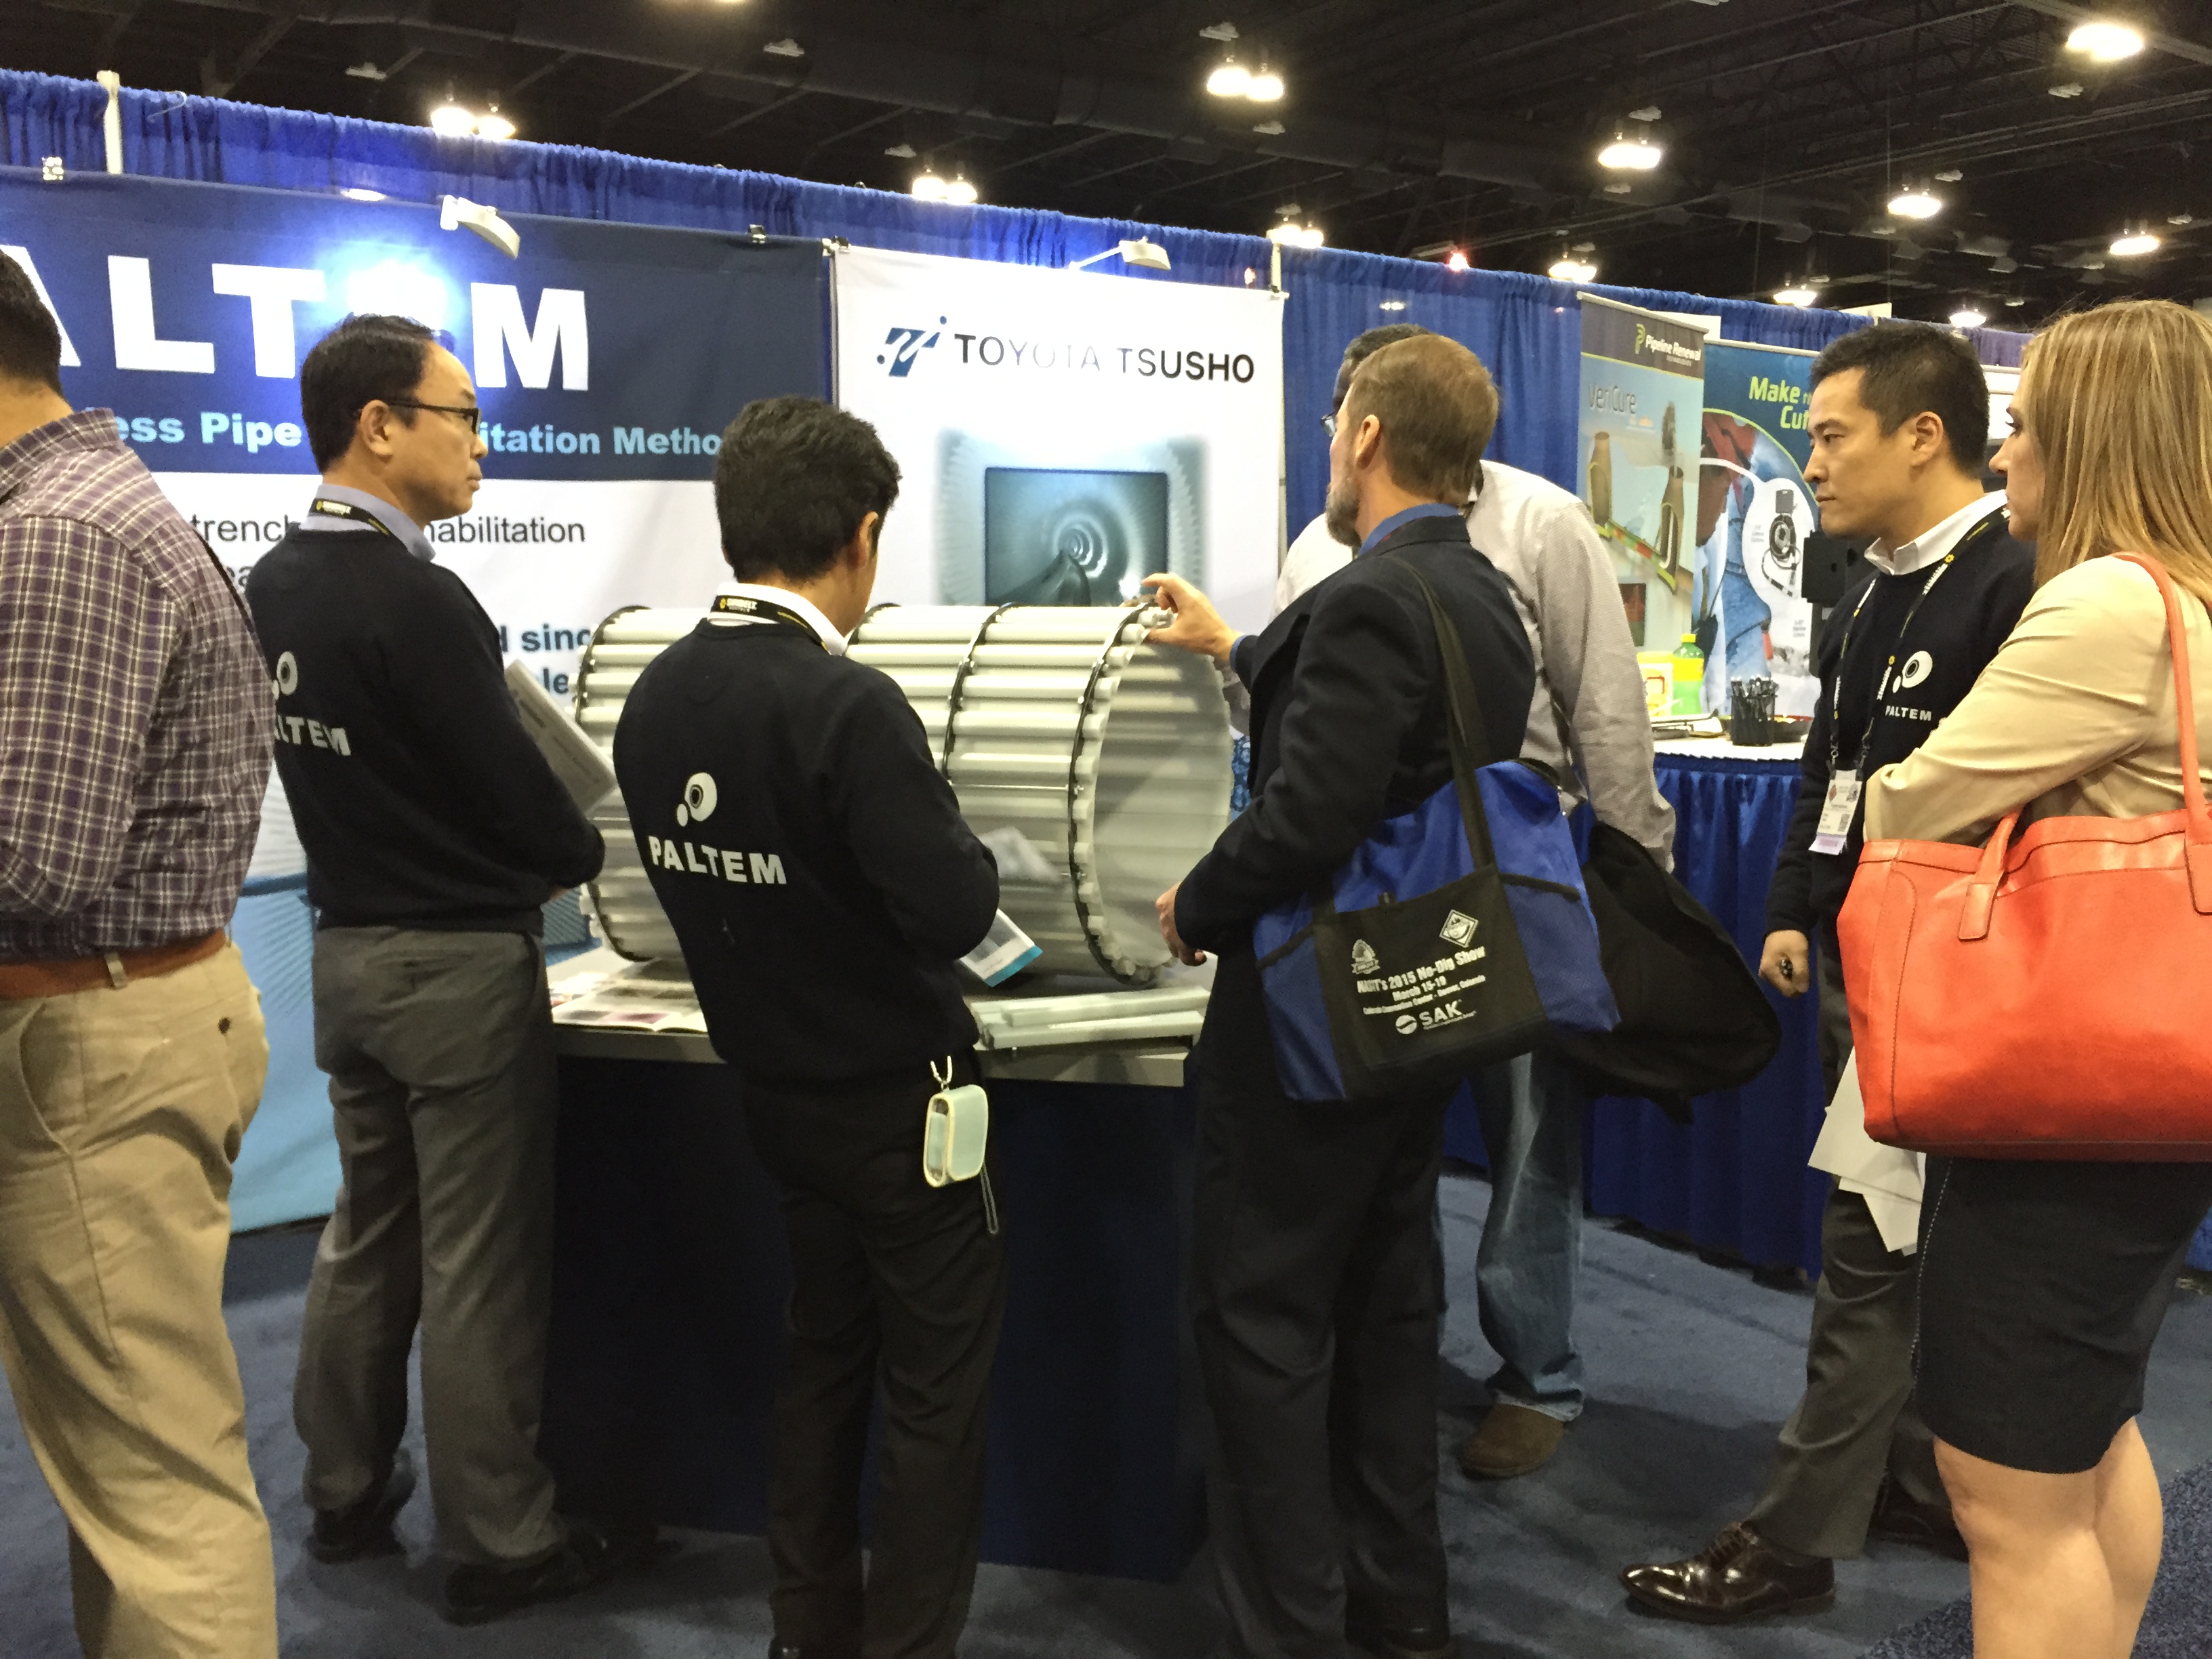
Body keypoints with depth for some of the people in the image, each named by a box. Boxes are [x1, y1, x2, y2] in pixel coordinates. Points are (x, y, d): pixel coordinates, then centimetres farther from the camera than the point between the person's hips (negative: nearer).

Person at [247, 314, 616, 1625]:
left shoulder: (274, 585, 6)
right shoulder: (412, 597, -21)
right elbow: (512, 779, -16)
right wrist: (586, 857, 3)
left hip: (347, 944, 9)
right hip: (459, 961, -9)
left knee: (368, 1235, 20)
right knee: (480, 1266, 2)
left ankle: (348, 1498, 34)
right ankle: (502, 1547, 14)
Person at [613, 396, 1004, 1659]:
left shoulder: (657, 697, -2)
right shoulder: (849, 704, -25)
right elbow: (952, 913, -25)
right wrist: (967, 850, -4)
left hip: (776, 1084, 7)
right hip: (895, 1094, -7)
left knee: (824, 1356, 21)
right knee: (938, 1385, 7)